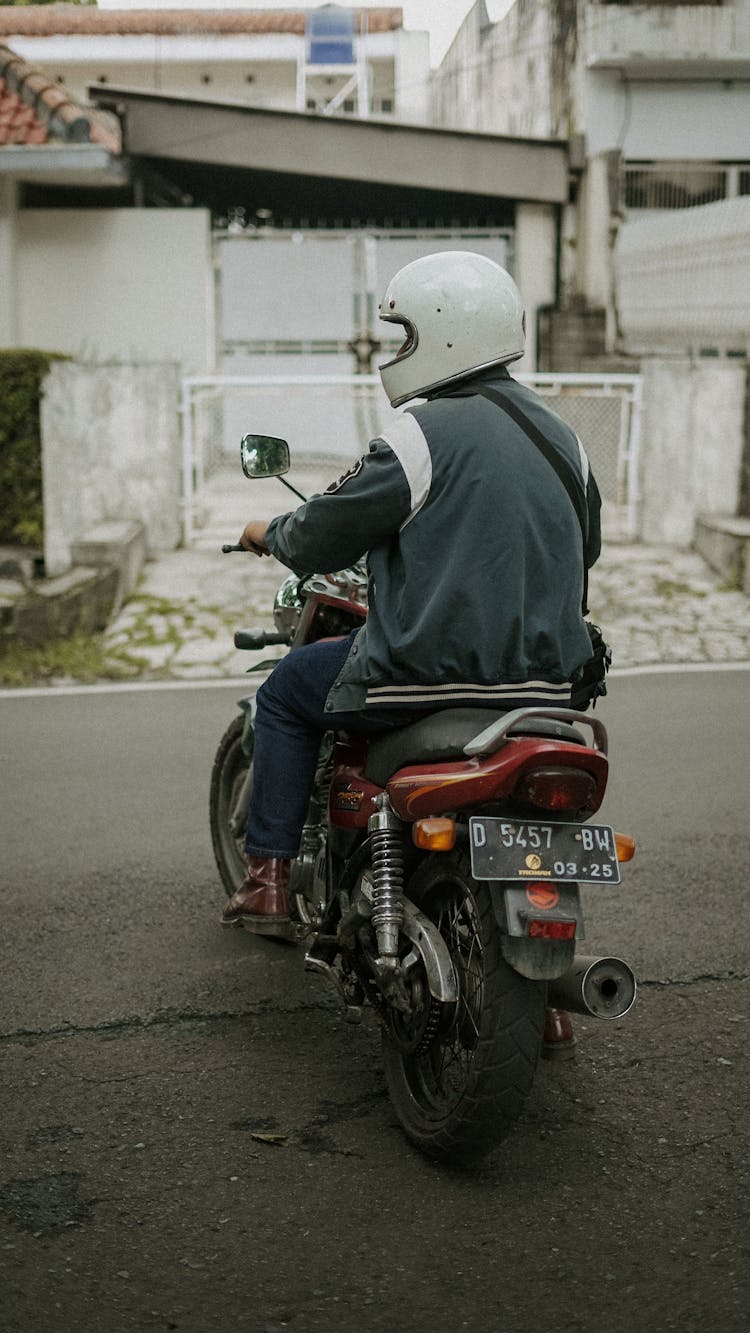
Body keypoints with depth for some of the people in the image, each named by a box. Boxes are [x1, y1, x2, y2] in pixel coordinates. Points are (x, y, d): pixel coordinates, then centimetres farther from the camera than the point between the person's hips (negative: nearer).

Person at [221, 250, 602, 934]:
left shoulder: (425, 431, -14)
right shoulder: (562, 435, 9)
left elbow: (325, 533, -7)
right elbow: (584, 547, 23)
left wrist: (270, 533, 15)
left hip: (433, 668, -7)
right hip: (548, 679, 7)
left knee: (285, 694, 16)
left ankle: (269, 877, 15)